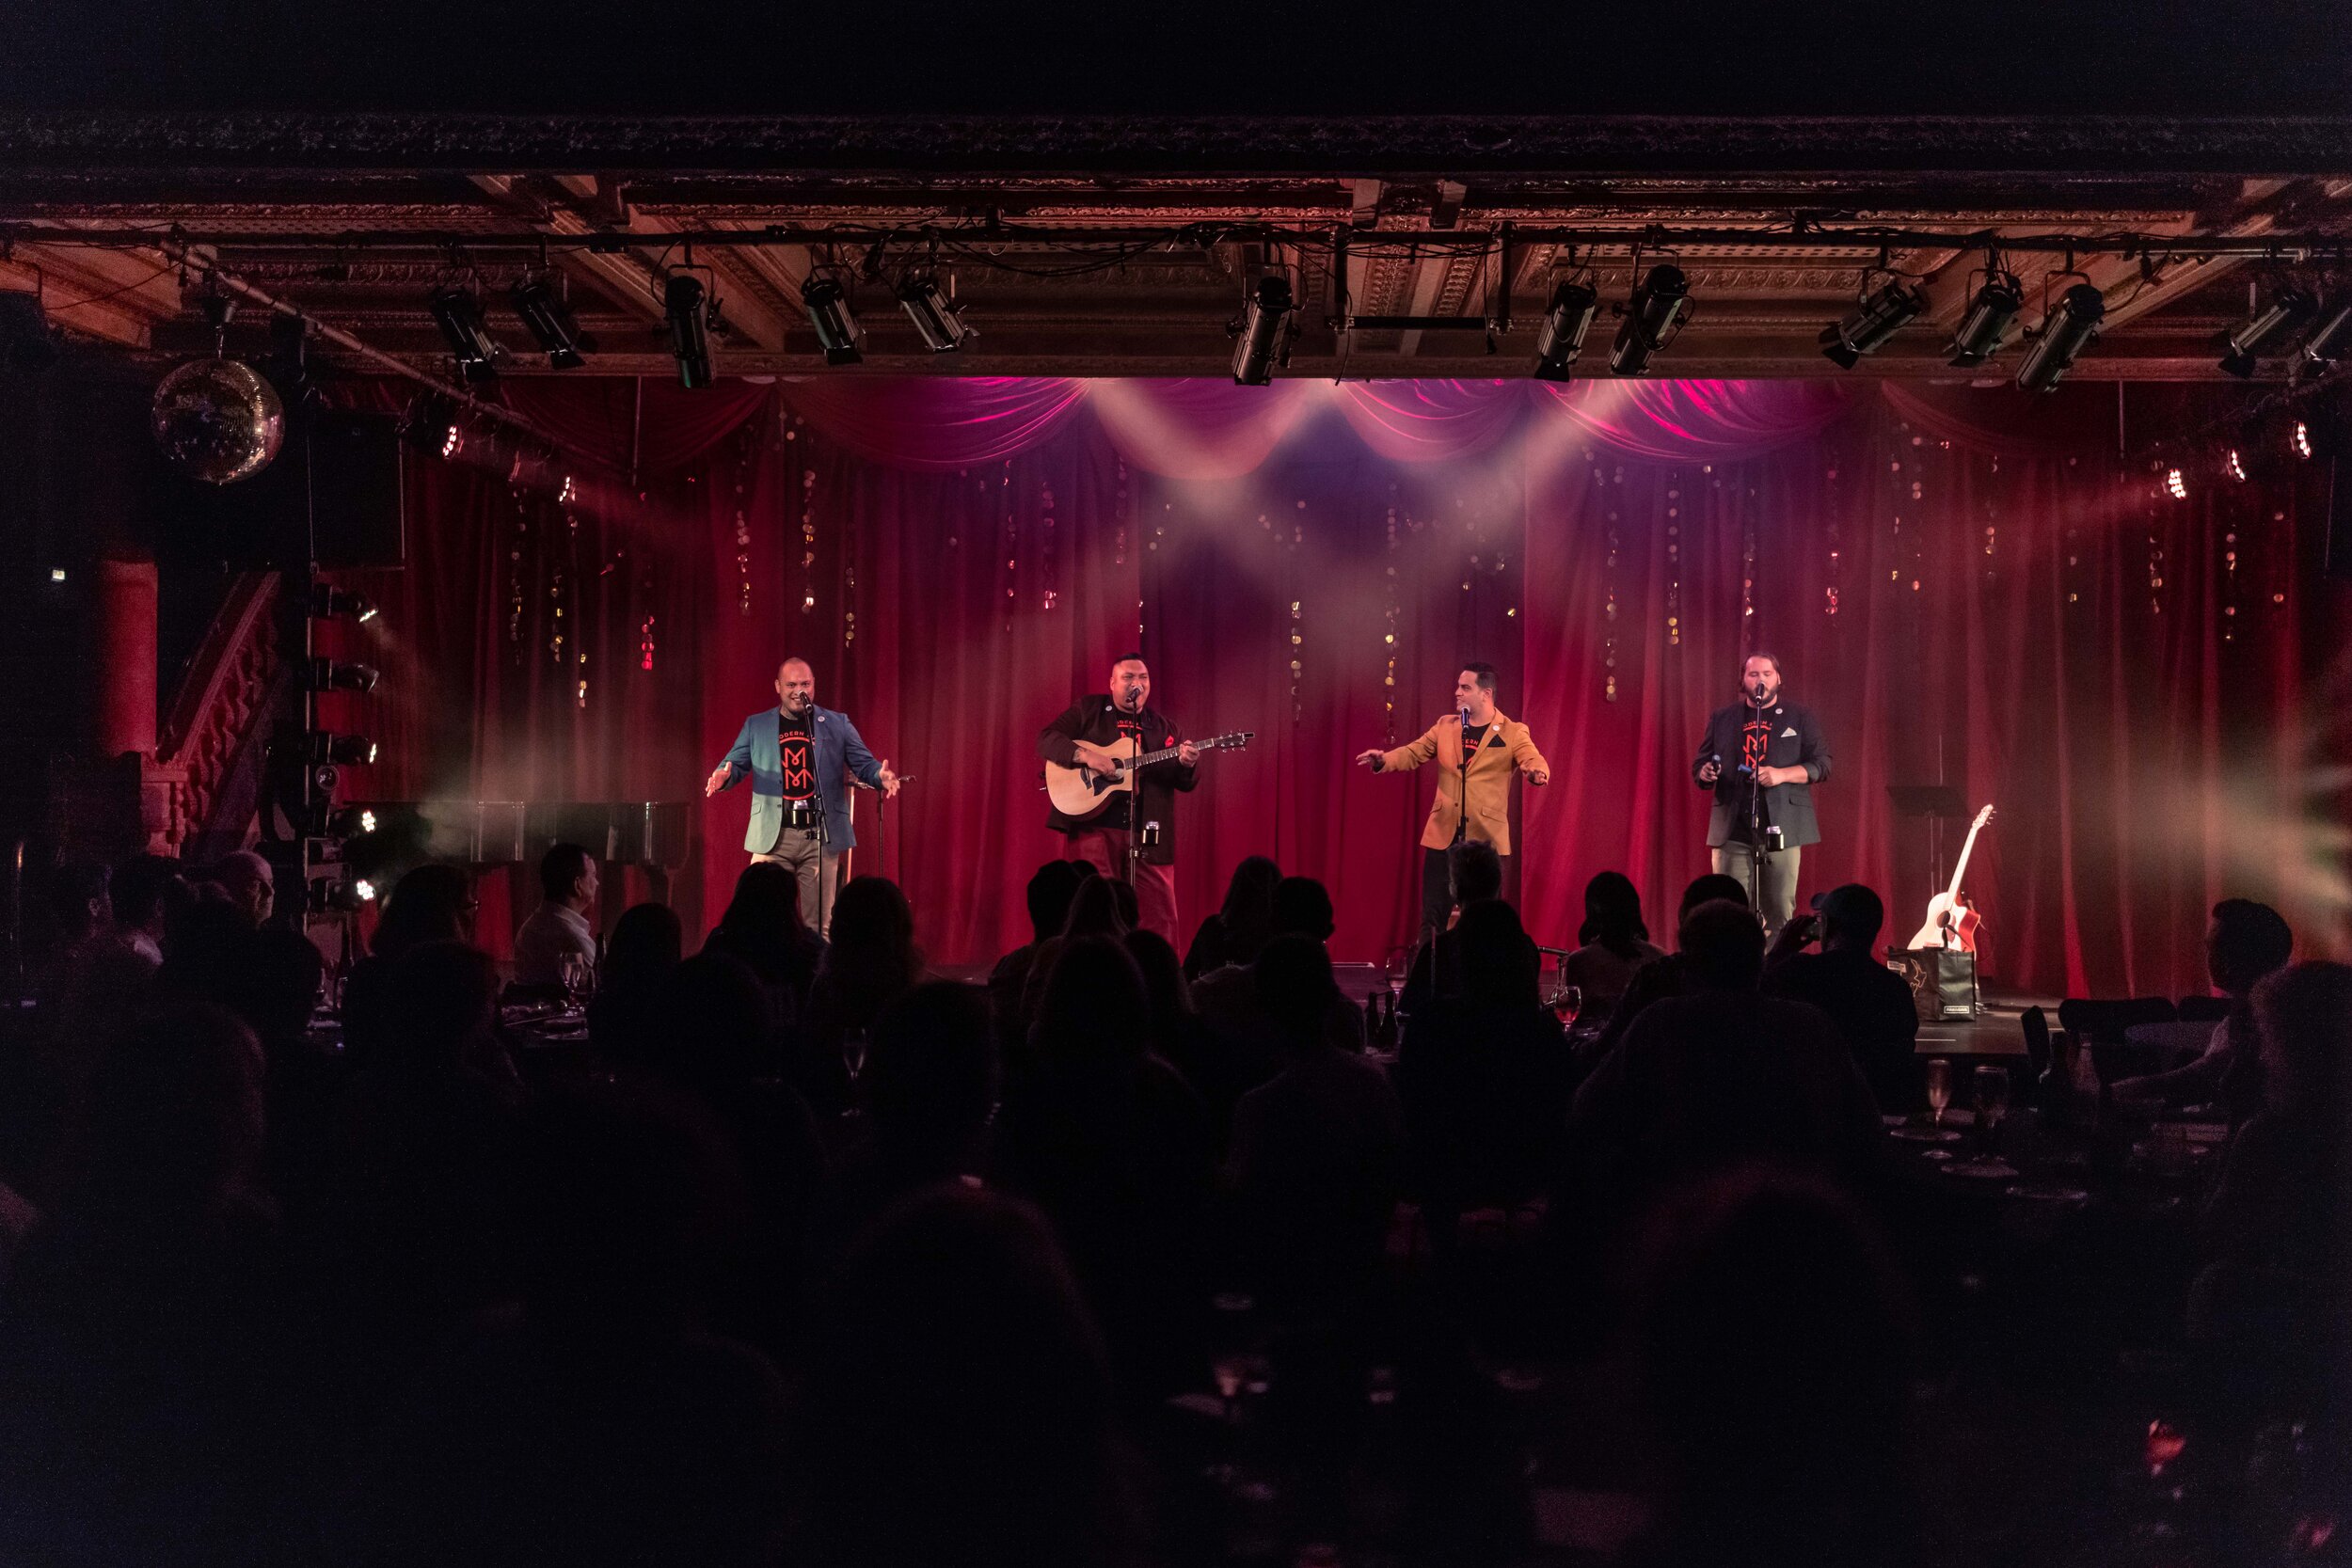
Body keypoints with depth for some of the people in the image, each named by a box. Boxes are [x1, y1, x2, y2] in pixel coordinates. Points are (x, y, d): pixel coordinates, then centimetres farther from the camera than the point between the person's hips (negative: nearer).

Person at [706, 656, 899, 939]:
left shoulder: (837, 724, 8)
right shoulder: (756, 725, 10)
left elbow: (864, 764, 6)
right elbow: (735, 764, 9)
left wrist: (880, 776, -17)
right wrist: (723, 775, -16)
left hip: (821, 837, 0)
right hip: (773, 836, 0)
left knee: (818, 924, 4)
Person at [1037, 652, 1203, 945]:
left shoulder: (1163, 725, 14)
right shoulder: (1088, 709, 6)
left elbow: (1185, 782, 11)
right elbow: (1046, 739, -4)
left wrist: (1187, 763, -13)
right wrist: (1086, 756, -19)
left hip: (1147, 834, 3)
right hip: (1094, 826, -3)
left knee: (1161, 917, 0)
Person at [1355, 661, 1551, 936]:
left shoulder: (1513, 732, -2)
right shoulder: (1445, 726, 11)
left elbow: (1535, 761, -16)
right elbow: (1413, 753, 8)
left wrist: (1536, 772, -41)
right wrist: (1384, 759, -12)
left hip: (1485, 837, -3)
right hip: (1443, 834, 3)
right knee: (1432, 918, 6)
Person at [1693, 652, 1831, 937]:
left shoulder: (1800, 716, 10)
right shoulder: (1721, 718, 16)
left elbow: (1822, 763, 4)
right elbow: (1698, 765, 18)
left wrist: (1782, 774, -13)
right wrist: (1705, 773, -7)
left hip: (1781, 827, -1)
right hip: (1733, 829, 1)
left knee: (1780, 912, -2)